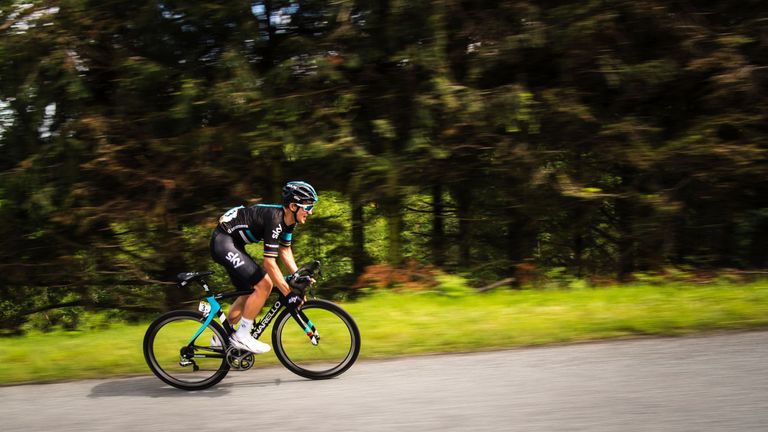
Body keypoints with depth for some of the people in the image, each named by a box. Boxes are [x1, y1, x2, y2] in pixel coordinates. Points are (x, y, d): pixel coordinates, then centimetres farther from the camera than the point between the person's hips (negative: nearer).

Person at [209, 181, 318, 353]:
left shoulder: (288, 219, 1)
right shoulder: (274, 218, -27)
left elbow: (284, 250, 13)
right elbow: (269, 263, -29)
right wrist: (289, 294, -26)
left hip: (234, 245, 10)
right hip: (223, 242, -10)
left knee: (250, 292, 14)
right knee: (264, 285, -16)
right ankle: (241, 336, -5)